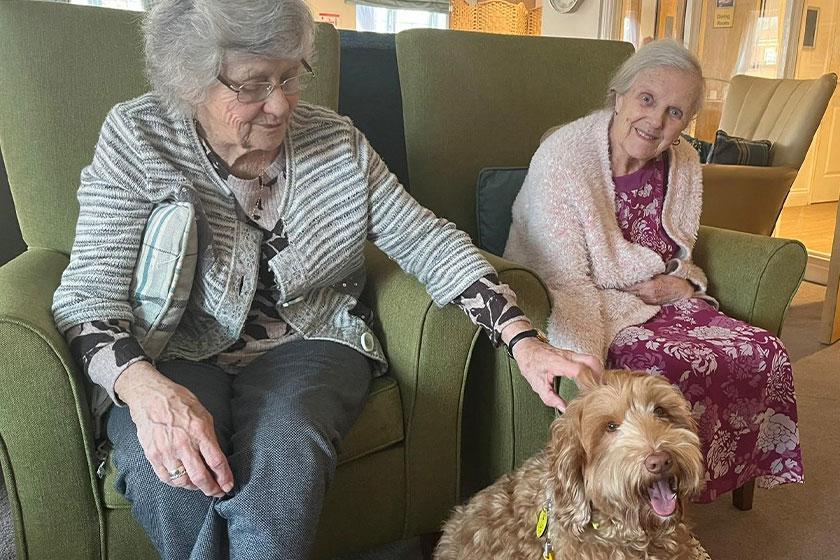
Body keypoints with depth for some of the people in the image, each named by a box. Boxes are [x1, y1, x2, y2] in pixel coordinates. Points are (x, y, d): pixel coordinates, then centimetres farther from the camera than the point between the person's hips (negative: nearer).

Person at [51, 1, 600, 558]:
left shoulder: (335, 140, -1)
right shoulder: (137, 139, -8)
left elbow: (426, 239, -2)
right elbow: (90, 290, -14)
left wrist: (523, 340, -15)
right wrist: (145, 389, -36)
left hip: (310, 343, 1)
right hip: (176, 356, 0)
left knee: (281, 454, -33)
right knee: (167, 470, -32)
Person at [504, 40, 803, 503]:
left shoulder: (683, 164, 1)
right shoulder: (562, 159, -21)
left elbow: (680, 259, 15)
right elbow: (568, 287, -21)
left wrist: (680, 284, -7)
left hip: (659, 302, 7)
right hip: (595, 311, -7)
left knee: (765, 353, -8)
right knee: (678, 368, -29)